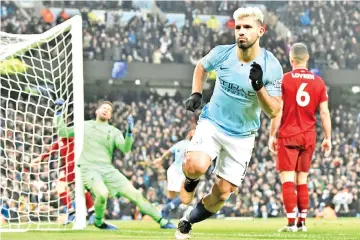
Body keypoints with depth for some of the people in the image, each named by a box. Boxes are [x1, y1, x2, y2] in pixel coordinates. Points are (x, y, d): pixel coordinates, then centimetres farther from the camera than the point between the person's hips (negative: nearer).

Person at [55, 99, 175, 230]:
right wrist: (60, 113, 11)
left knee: (135, 194, -4)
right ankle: (99, 222, -4)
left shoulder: (114, 132, 12)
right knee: (102, 193, -33)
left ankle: (162, 221, 4)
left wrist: (129, 132, -18)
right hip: (88, 169, -2)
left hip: (107, 170, 3)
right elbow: (62, 132, 14)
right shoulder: (85, 126, 14)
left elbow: (125, 149, -3)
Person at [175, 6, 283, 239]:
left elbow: (273, 111, -16)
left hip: (242, 136, 0)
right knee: (196, 166, -29)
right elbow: (201, 67, 13)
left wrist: (259, 87, -32)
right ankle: (190, 182, 9)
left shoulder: (271, 67, -16)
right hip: (212, 122, 0)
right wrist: (196, 93, -2)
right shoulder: (222, 53, -11)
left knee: (221, 194, 2)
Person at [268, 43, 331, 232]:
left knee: (287, 179, -3)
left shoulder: (284, 80, -6)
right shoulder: (318, 82, 3)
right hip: (309, 137, 4)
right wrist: (328, 138, 8)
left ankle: (291, 222, -11)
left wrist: (272, 135, -2)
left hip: (288, 136, -3)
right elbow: (324, 112, 3)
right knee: (302, 180, 12)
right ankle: (302, 222, 12)